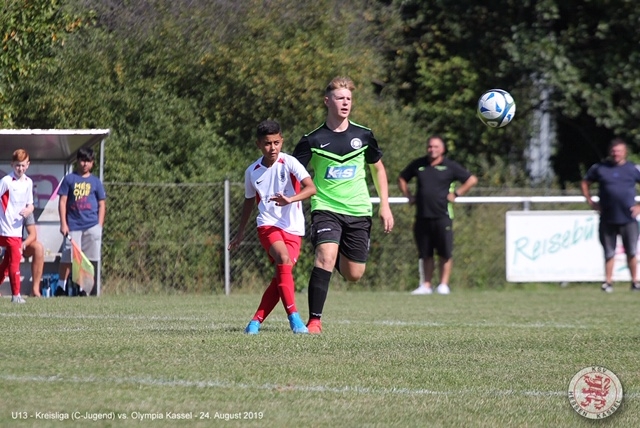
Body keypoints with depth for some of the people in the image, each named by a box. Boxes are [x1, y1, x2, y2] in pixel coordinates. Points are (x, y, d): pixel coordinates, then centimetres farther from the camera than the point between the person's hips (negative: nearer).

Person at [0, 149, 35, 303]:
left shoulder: (28, 182, 10)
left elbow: (30, 204, 17)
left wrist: (28, 210, -6)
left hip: (18, 226, 6)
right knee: (15, 259, -9)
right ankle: (16, 294, -6)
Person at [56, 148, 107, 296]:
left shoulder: (95, 182, 11)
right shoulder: (69, 179, 7)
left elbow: (102, 204, 12)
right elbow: (62, 202, 4)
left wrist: (99, 225, 3)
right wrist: (63, 223, -4)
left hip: (92, 226, 1)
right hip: (73, 226, -1)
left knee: (90, 261, -2)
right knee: (67, 258, -3)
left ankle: (85, 290, 5)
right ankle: (60, 287, 8)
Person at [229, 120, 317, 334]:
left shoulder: (289, 163, -7)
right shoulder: (252, 172, 4)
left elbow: (311, 188, -20)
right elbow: (249, 201, 20)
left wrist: (290, 199, -38)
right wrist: (241, 232, 28)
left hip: (293, 228, 0)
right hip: (268, 225, 0)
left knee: (281, 277, -7)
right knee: (284, 259, -27)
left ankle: (257, 321, 9)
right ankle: (294, 317, -26)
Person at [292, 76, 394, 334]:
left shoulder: (363, 136, 3)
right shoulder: (313, 140, -5)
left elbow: (378, 168, 17)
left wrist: (384, 205, 11)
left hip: (359, 212, 3)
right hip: (326, 209, -3)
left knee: (354, 275, 5)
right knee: (325, 257, -27)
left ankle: (340, 259, 43)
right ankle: (314, 320, -21)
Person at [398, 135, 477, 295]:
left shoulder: (450, 166, 2)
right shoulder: (418, 165, 11)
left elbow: (472, 180, 4)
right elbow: (402, 179, 26)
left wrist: (456, 194, -3)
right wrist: (409, 196, 13)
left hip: (442, 215, -3)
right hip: (422, 216, 3)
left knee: (445, 253, -4)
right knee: (425, 254, 6)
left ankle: (444, 284, 2)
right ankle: (426, 285, 11)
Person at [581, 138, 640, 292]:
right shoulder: (599, 168, 6)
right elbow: (585, 183, 17)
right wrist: (591, 202, 6)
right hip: (607, 220, 1)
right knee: (609, 253, 4)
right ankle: (608, 282, 12)